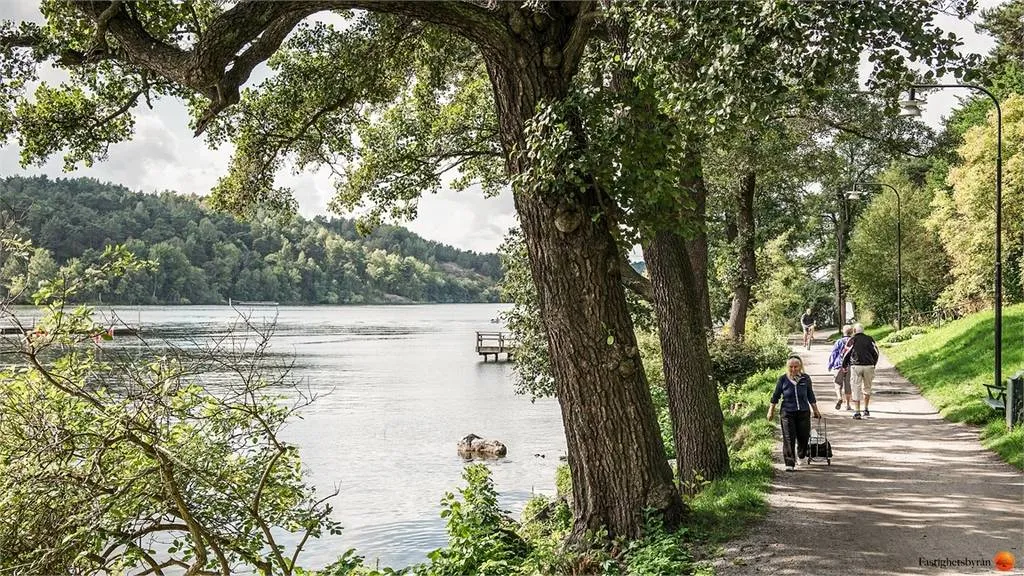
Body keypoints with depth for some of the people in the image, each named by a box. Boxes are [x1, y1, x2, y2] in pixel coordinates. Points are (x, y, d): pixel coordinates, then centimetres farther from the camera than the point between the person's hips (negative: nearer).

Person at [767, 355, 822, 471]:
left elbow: (811, 396, 15)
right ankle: (790, 463, -2)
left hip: (803, 412, 2)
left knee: (804, 436, 9)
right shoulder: (783, 379, -2)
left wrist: (815, 410, 18)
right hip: (787, 413, -2)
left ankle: (801, 456, 37)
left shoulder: (805, 378, 4)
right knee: (789, 439, -6)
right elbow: (775, 396, 6)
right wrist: (771, 411, 8)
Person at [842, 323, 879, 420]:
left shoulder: (852, 340, 1)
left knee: (856, 389, 1)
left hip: (856, 366, -2)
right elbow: (876, 353, 10)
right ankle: (866, 409, 23)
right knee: (867, 387, 20)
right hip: (869, 366, 2)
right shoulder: (869, 339, 8)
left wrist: (844, 366, 16)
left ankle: (857, 412, -3)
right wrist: (873, 365, 22)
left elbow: (845, 353, 3)